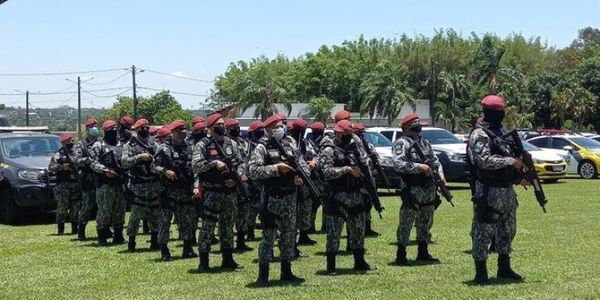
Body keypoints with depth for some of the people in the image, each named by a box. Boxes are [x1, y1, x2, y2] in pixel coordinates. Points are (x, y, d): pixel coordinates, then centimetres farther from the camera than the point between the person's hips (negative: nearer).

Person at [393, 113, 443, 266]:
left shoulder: (425, 142, 17)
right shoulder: (402, 143, -7)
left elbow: (435, 160, 24)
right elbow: (398, 164, -19)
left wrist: (440, 174, 6)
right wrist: (419, 166, -22)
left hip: (429, 190, 8)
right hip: (412, 190, -8)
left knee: (425, 223, 14)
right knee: (406, 222, -5)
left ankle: (423, 253, 24)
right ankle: (401, 255, 0)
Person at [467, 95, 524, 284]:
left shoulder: (501, 132, 15)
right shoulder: (479, 135, -13)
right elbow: (484, 160, -24)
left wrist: (520, 168, 8)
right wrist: (511, 161, -21)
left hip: (507, 190, 9)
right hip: (488, 191, -9)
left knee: (507, 230, 16)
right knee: (483, 231, -3)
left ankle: (504, 268, 27)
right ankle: (480, 272, 2)